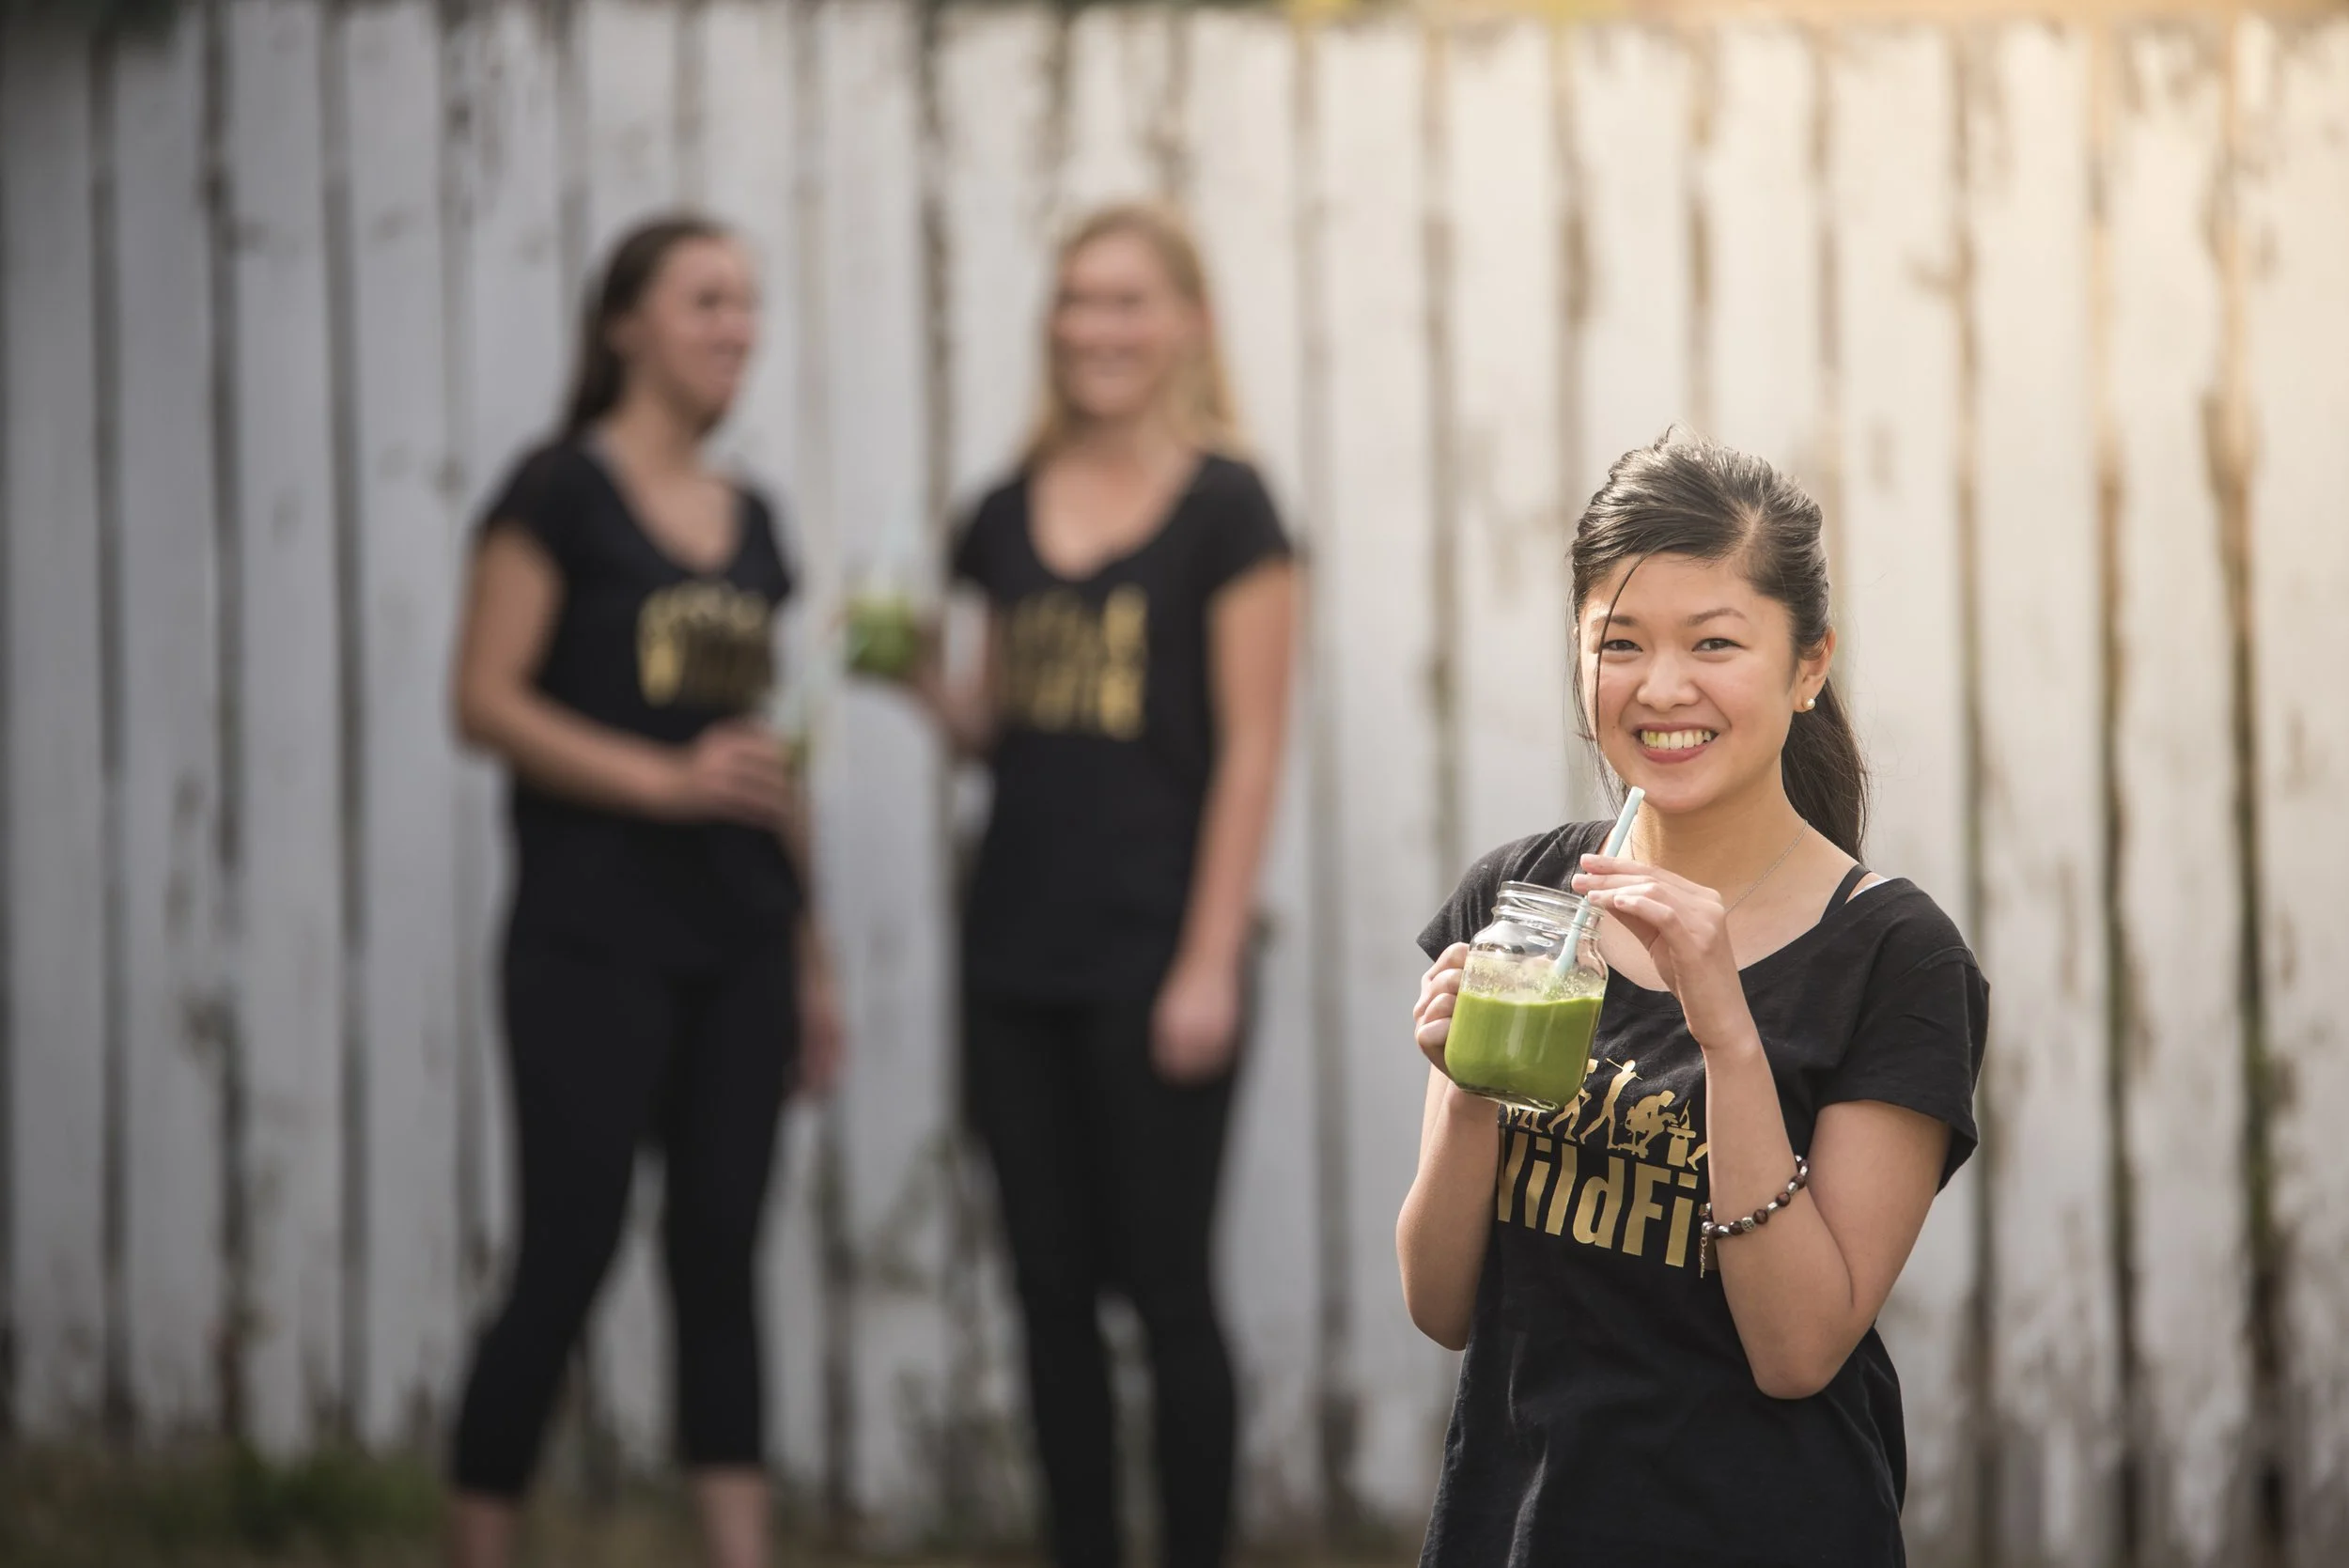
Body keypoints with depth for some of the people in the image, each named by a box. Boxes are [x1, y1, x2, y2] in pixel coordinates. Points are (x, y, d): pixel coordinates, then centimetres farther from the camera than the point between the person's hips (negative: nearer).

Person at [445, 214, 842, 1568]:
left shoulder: (751, 522, 14)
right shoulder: (562, 492, -5)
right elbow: (487, 700, -12)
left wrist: (811, 959, 16)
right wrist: (668, 780, -21)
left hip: (737, 942, 6)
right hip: (595, 934, -6)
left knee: (720, 1253, 4)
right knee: (570, 1255, -4)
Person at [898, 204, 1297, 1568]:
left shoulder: (1225, 511, -6)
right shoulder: (1010, 517, 10)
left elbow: (1250, 752, -8)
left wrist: (1210, 965, -13)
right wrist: (924, 678, -3)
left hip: (1154, 955, -6)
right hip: (1018, 951, 6)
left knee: (1167, 1287, -1)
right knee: (1051, 1289, 9)